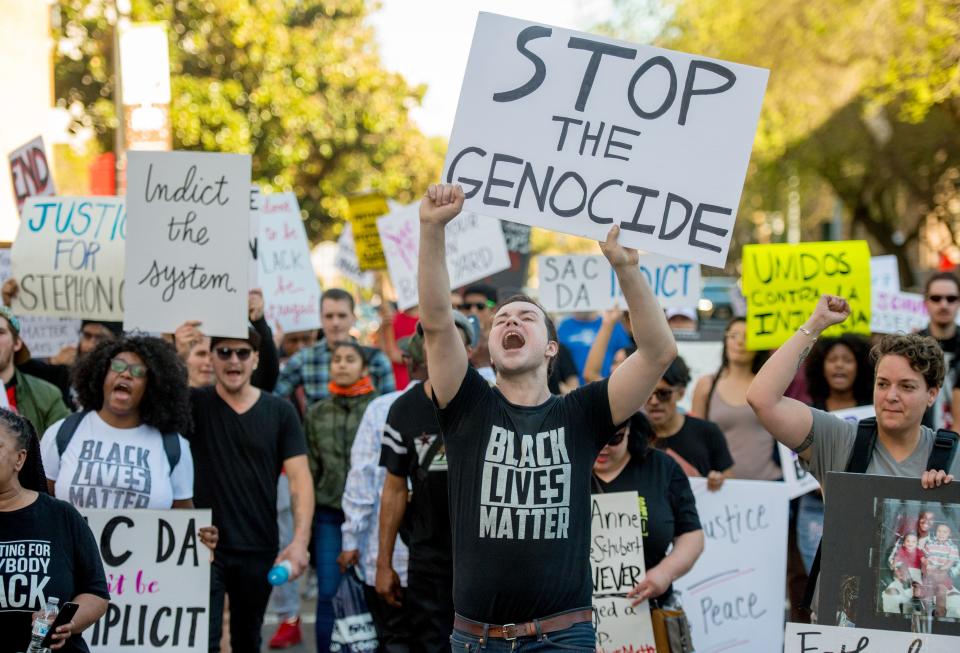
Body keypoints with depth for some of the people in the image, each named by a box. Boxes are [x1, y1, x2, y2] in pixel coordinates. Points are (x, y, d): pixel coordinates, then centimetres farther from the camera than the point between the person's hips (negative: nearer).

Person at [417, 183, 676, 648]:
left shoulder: (578, 417, 4)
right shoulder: (470, 410, 5)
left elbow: (660, 351, -6)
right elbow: (436, 322, -8)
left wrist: (626, 267, -17)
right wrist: (432, 229, -20)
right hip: (475, 635, 1)